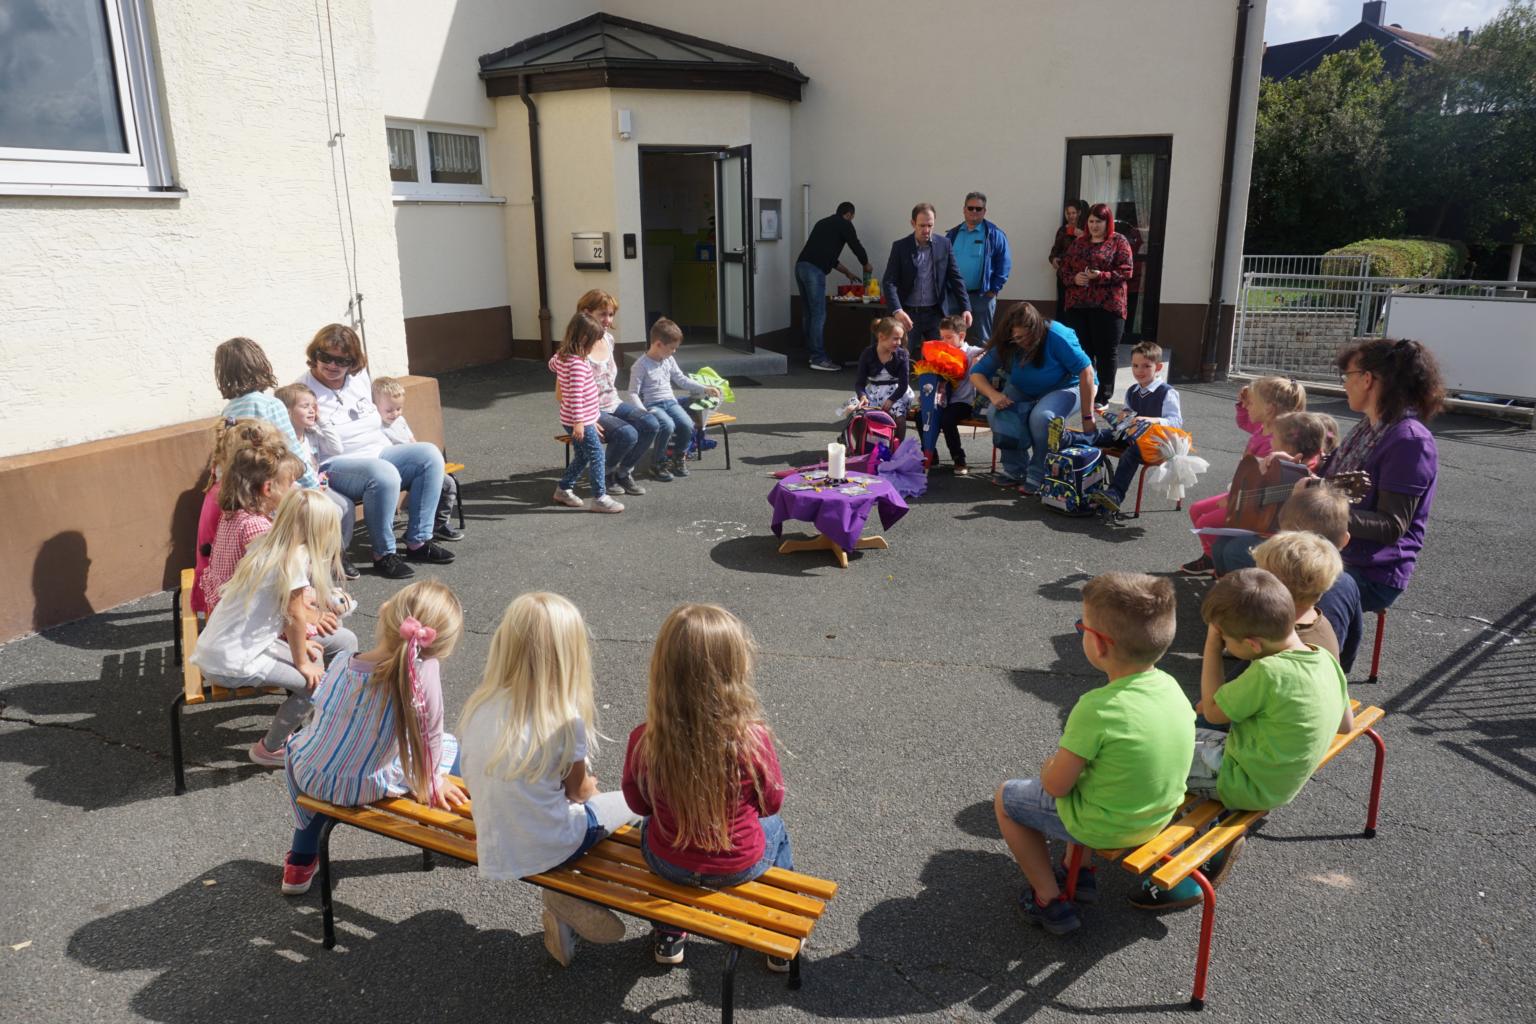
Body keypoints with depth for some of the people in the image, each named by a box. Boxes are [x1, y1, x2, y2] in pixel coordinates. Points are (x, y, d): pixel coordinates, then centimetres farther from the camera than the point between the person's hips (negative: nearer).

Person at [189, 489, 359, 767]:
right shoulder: (295, 558, -23)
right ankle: (270, 749, 12)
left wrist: (299, 640, 8)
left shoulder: (265, 544, 2)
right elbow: (295, 616, -15)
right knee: (316, 679, -6)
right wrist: (301, 663, -4)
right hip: (233, 663, -9)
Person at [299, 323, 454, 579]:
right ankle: (383, 555, -21)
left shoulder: (360, 379, 10)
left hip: (378, 453, 7)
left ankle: (418, 542, -12)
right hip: (334, 467, -7)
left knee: (430, 455, -12)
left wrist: (389, 450, 18)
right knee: (384, 474, -36)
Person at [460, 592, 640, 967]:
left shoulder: (479, 707, -9)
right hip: (549, 847, -5)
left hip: (494, 848, 5)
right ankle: (570, 898, 6)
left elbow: (472, 778, 6)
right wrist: (589, 787, 18)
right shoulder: (566, 721, -23)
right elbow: (579, 790, -6)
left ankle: (563, 917, 15)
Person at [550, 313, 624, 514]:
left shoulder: (562, 355, 5)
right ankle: (600, 498, -2)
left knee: (582, 455, 20)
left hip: (573, 419, 10)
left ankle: (563, 490, 30)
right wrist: (578, 421, -31)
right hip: (580, 420, -10)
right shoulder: (578, 364, -24)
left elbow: (552, 364, 29)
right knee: (596, 455, -4)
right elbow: (576, 393, -29)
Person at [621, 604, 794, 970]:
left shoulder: (644, 740, -26)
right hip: (739, 867, -1)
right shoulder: (753, 739, -30)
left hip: (668, 864, 1)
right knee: (775, 828, 33)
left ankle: (669, 936, 48)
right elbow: (771, 802, -10)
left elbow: (638, 802, -6)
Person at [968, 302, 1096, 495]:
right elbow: (977, 373, -9)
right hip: (1024, 392, 4)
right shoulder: (1006, 345, -14)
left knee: (1041, 416, -36)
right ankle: (1016, 469, -7)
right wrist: (993, 394, -32)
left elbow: (1086, 371, -26)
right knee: (997, 414, -25)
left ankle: (1039, 476, -17)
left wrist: (1088, 417, -26)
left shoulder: (1056, 336, -28)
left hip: (1063, 387, -4)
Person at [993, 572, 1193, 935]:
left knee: (1005, 797, 15)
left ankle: (1050, 901, 21)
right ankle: (1079, 868, 37)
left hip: (1105, 829, -7)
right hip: (1160, 815, 7)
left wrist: (1049, 765, 1)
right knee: (1080, 766, 32)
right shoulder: (1170, 685, -11)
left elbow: (1055, 785, -21)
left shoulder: (1096, 709, -33)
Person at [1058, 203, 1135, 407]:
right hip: (1077, 305, 4)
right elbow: (1062, 269, 13)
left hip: (1108, 305, -4)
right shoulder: (1078, 242, 14)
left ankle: (1103, 398, 7)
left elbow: (1126, 271, -5)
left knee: (1106, 352, 0)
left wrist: (1101, 276, -19)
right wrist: (1074, 278, -9)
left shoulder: (1119, 241, 2)